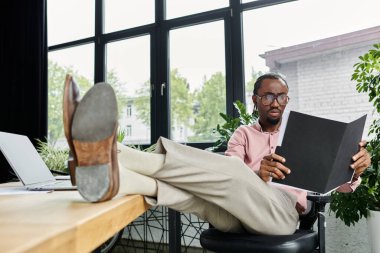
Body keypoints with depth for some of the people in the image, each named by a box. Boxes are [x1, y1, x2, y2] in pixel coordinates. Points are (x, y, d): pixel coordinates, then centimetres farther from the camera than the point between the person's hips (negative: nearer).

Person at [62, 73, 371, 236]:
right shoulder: (243, 134, 20)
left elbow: (339, 185, 14)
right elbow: (231, 181, 3)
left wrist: (356, 168, -10)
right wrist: (256, 174, -21)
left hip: (282, 211, -2)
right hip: (238, 215, 3)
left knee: (226, 169, -34)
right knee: (207, 183, -31)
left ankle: (116, 153, -50)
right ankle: (110, 174, -60)